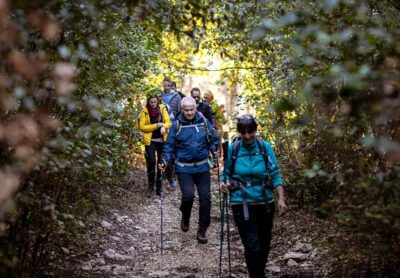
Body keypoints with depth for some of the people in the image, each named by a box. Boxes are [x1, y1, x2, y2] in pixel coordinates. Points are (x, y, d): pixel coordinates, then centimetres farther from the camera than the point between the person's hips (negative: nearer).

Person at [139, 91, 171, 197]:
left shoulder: (162, 108, 1)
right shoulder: (145, 111, -5)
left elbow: (168, 122, 0)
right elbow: (142, 127, -8)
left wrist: (163, 127, -23)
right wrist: (157, 125, -16)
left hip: (162, 140, 2)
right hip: (150, 141, -2)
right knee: (151, 162, -14)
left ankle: (159, 188, 16)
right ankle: (150, 186, 2)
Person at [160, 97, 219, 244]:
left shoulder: (203, 122, 1)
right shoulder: (177, 125, -3)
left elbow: (213, 140, 9)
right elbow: (169, 146, 0)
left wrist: (215, 150, -10)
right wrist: (166, 161, -13)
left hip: (202, 167, 2)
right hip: (184, 168, -2)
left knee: (205, 198, 1)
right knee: (188, 195, -17)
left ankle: (202, 231, 16)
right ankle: (185, 217, 18)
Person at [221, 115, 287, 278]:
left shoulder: (265, 147, -4)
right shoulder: (232, 149, -5)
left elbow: (275, 174, -4)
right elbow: (226, 174, 7)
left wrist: (281, 198, -13)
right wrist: (224, 184, -15)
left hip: (264, 202, 2)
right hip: (242, 203, -2)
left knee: (264, 243, 14)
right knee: (252, 245, -11)